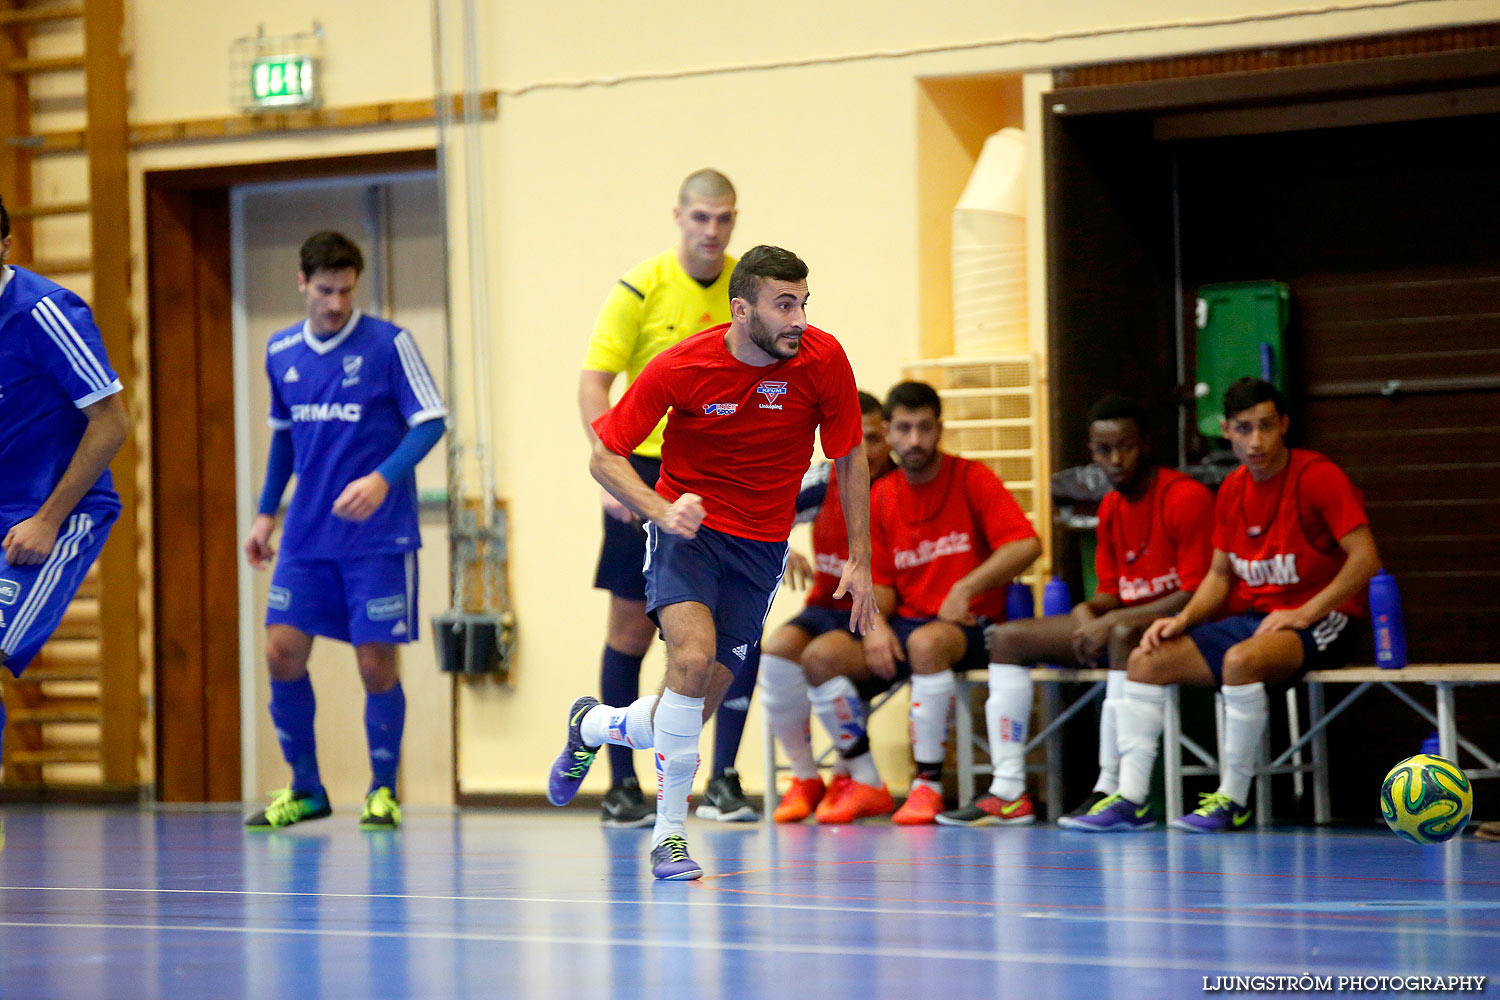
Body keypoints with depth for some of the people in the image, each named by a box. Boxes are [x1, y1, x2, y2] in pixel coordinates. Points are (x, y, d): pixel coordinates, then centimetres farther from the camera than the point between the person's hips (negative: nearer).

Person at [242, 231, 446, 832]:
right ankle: (305, 789, 13)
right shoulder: (281, 353, 8)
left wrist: (383, 479, -24)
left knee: (376, 662, -4)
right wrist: (267, 512, 18)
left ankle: (383, 792, 13)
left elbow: (430, 422, -10)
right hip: (307, 535, 4)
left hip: (378, 536, -4)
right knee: (282, 652, -3)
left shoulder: (388, 344, -7)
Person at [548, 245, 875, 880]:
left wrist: (859, 563, -1)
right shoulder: (682, 367, -18)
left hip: (760, 548, 3)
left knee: (690, 716, -2)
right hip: (686, 529, -2)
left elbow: (850, 459, 2)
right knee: (693, 656, -30)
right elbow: (604, 455, -9)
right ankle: (669, 832, -16)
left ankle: (594, 725, 33)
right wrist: (661, 510, -26)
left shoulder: (822, 360, -13)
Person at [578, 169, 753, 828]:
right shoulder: (642, 289, -8)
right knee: (631, 630, 2)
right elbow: (594, 382, -9)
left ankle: (724, 779, 5)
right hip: (648, 472, -2)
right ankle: (622, 784, 12)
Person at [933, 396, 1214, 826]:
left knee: (1125, 636, -42)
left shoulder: (1186, 497, -15)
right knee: (1007, 637, 1)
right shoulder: (1111, 507, 10)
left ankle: (1111, 787, -39)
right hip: (1119, 622, 9)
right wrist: (1088, 613, -12)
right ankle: (1007, 790, -10)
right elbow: (1111, 592, 14)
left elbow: (1197, 593, -20)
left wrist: (1114, 620, -22)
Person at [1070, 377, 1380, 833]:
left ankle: (1232, 800, -26)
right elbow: (1220, 574, 18)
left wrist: (1303, 613, -20)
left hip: (1316, 621, -8)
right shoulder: (1232, 490, 10)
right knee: (1146, 659, -5)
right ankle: (1131, 799, -8)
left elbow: (1365, 559, -17)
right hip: (1248, 619, 8)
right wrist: (1183, 620, 0)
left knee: (1240, 660, -37)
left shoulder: (1318, 476, -12)